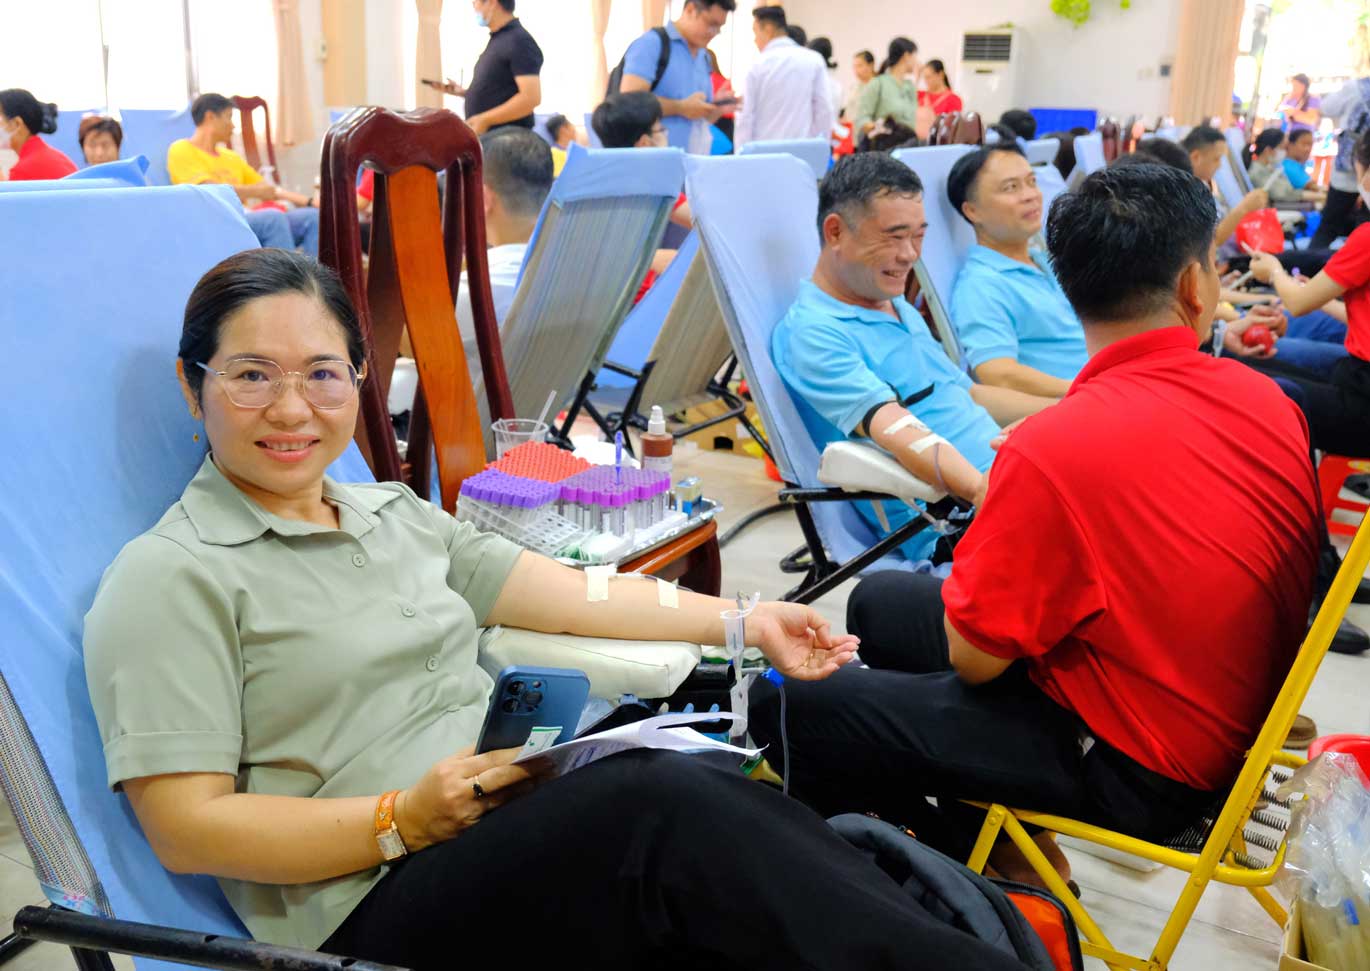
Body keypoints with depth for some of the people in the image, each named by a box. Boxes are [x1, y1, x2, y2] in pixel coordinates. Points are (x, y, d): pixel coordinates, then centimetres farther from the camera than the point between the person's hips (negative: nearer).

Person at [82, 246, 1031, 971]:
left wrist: (746, 620, 14)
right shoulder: (170, 579, -3)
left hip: (520, 822, 6)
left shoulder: (394, 512, 18)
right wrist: (405, 820, -18)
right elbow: (187, 828, -9)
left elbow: (569, 593, 16)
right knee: (666, 803, -30)